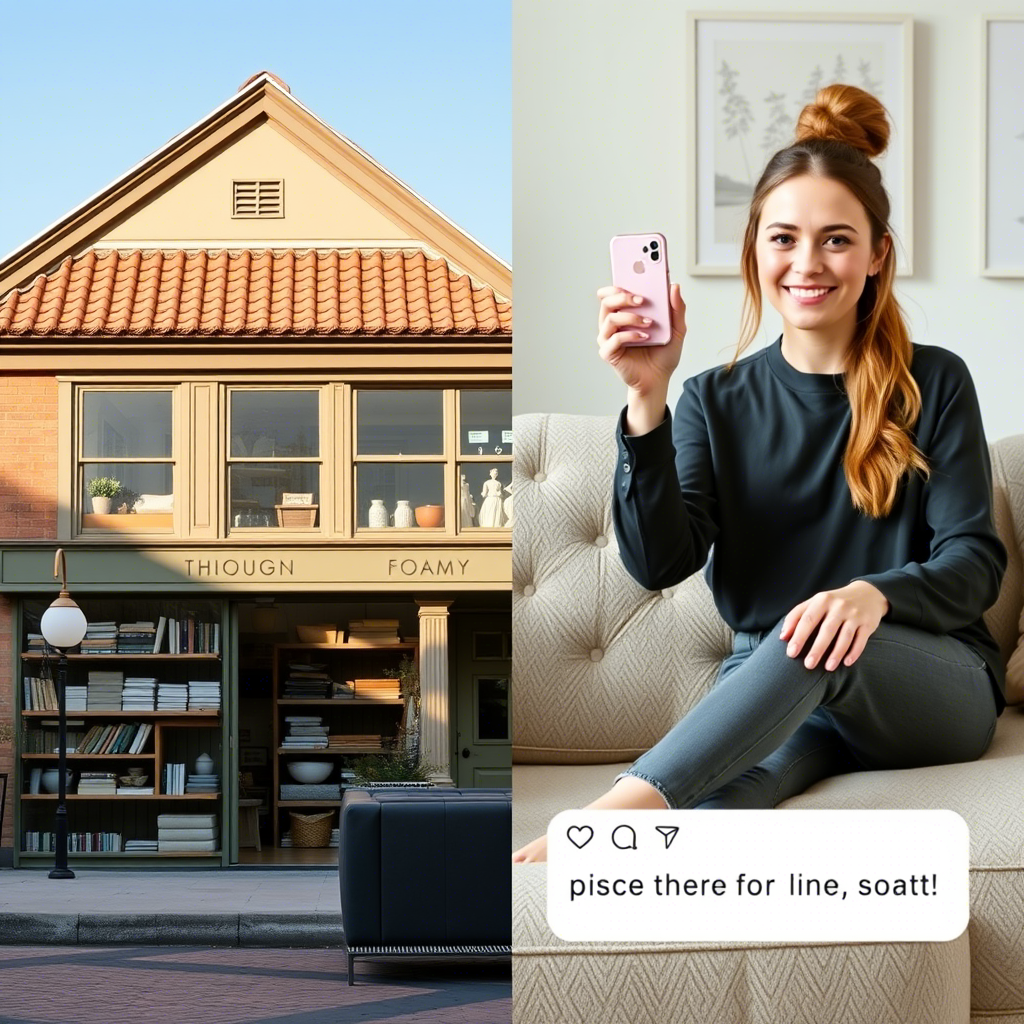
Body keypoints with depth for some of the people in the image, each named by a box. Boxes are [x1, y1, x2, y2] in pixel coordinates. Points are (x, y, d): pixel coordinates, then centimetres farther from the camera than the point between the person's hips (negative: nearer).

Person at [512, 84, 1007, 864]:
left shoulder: (935, 384, 4)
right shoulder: (717, 401, 9)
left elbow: (974, 564, -4)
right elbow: (660, 563, -5)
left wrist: (875, 593, -26)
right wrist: (647, 400, -18)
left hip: (938, 688, -2)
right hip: (768, 689, 2)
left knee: (823, 643, -37)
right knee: (708, 804, -35)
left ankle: (615, 813, -47)